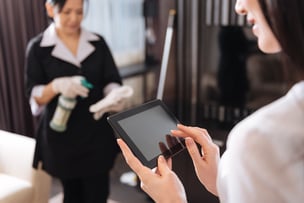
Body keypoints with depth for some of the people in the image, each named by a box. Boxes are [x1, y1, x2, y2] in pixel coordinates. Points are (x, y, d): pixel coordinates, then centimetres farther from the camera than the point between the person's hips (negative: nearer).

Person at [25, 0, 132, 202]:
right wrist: (57, 86, -26)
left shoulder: (98, 43, 3)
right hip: (61, 135, -1)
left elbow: (112, 81, 0)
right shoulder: (38, 47, -3)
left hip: (97, 132, 2)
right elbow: (34, 96, -5)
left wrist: (114, 95, -24)